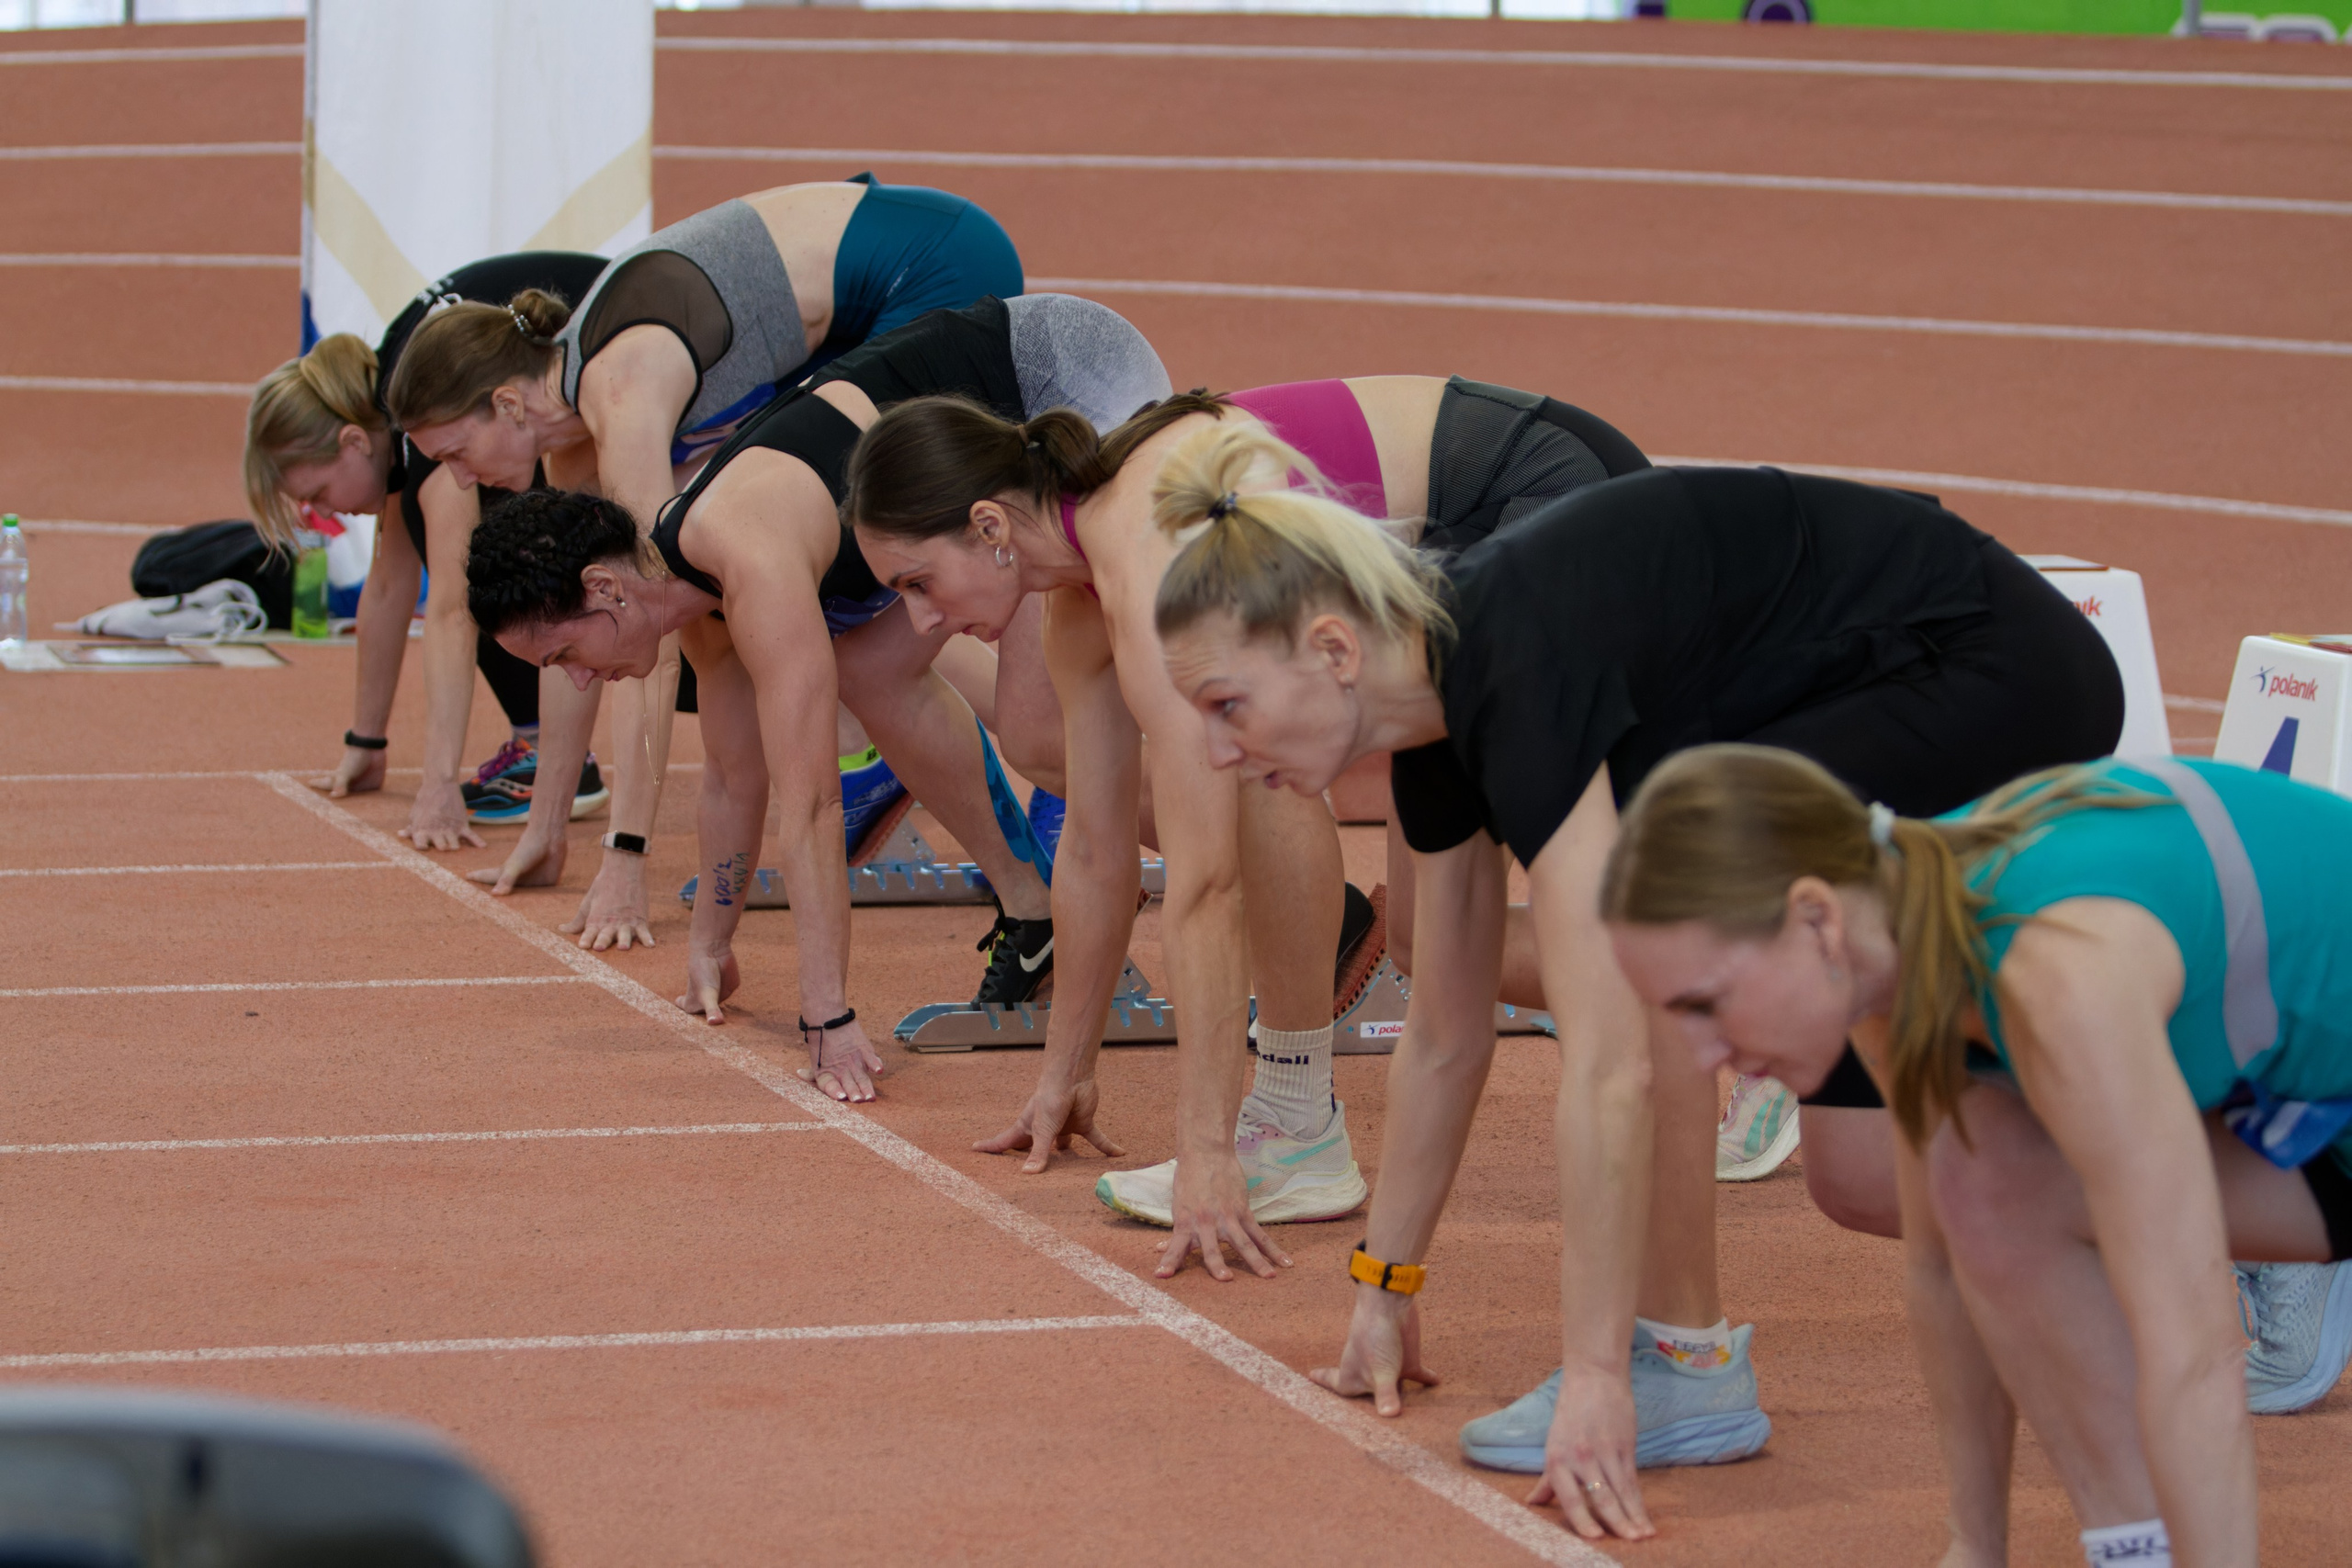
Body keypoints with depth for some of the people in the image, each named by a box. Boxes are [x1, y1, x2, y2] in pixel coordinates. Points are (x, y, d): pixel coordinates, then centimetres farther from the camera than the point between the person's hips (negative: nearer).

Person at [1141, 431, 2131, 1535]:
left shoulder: (1518, 669, -29)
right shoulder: (1435, 699, -2)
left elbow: (1608, 1069, -34)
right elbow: (1445, 1041, 12)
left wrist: (1596, 1379, -34)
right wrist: (1385, 1288, 18)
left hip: (1993, 678, -9)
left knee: (1628, 910, -20)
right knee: (1861, 1166, 8)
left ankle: (1684, 1362, -8)